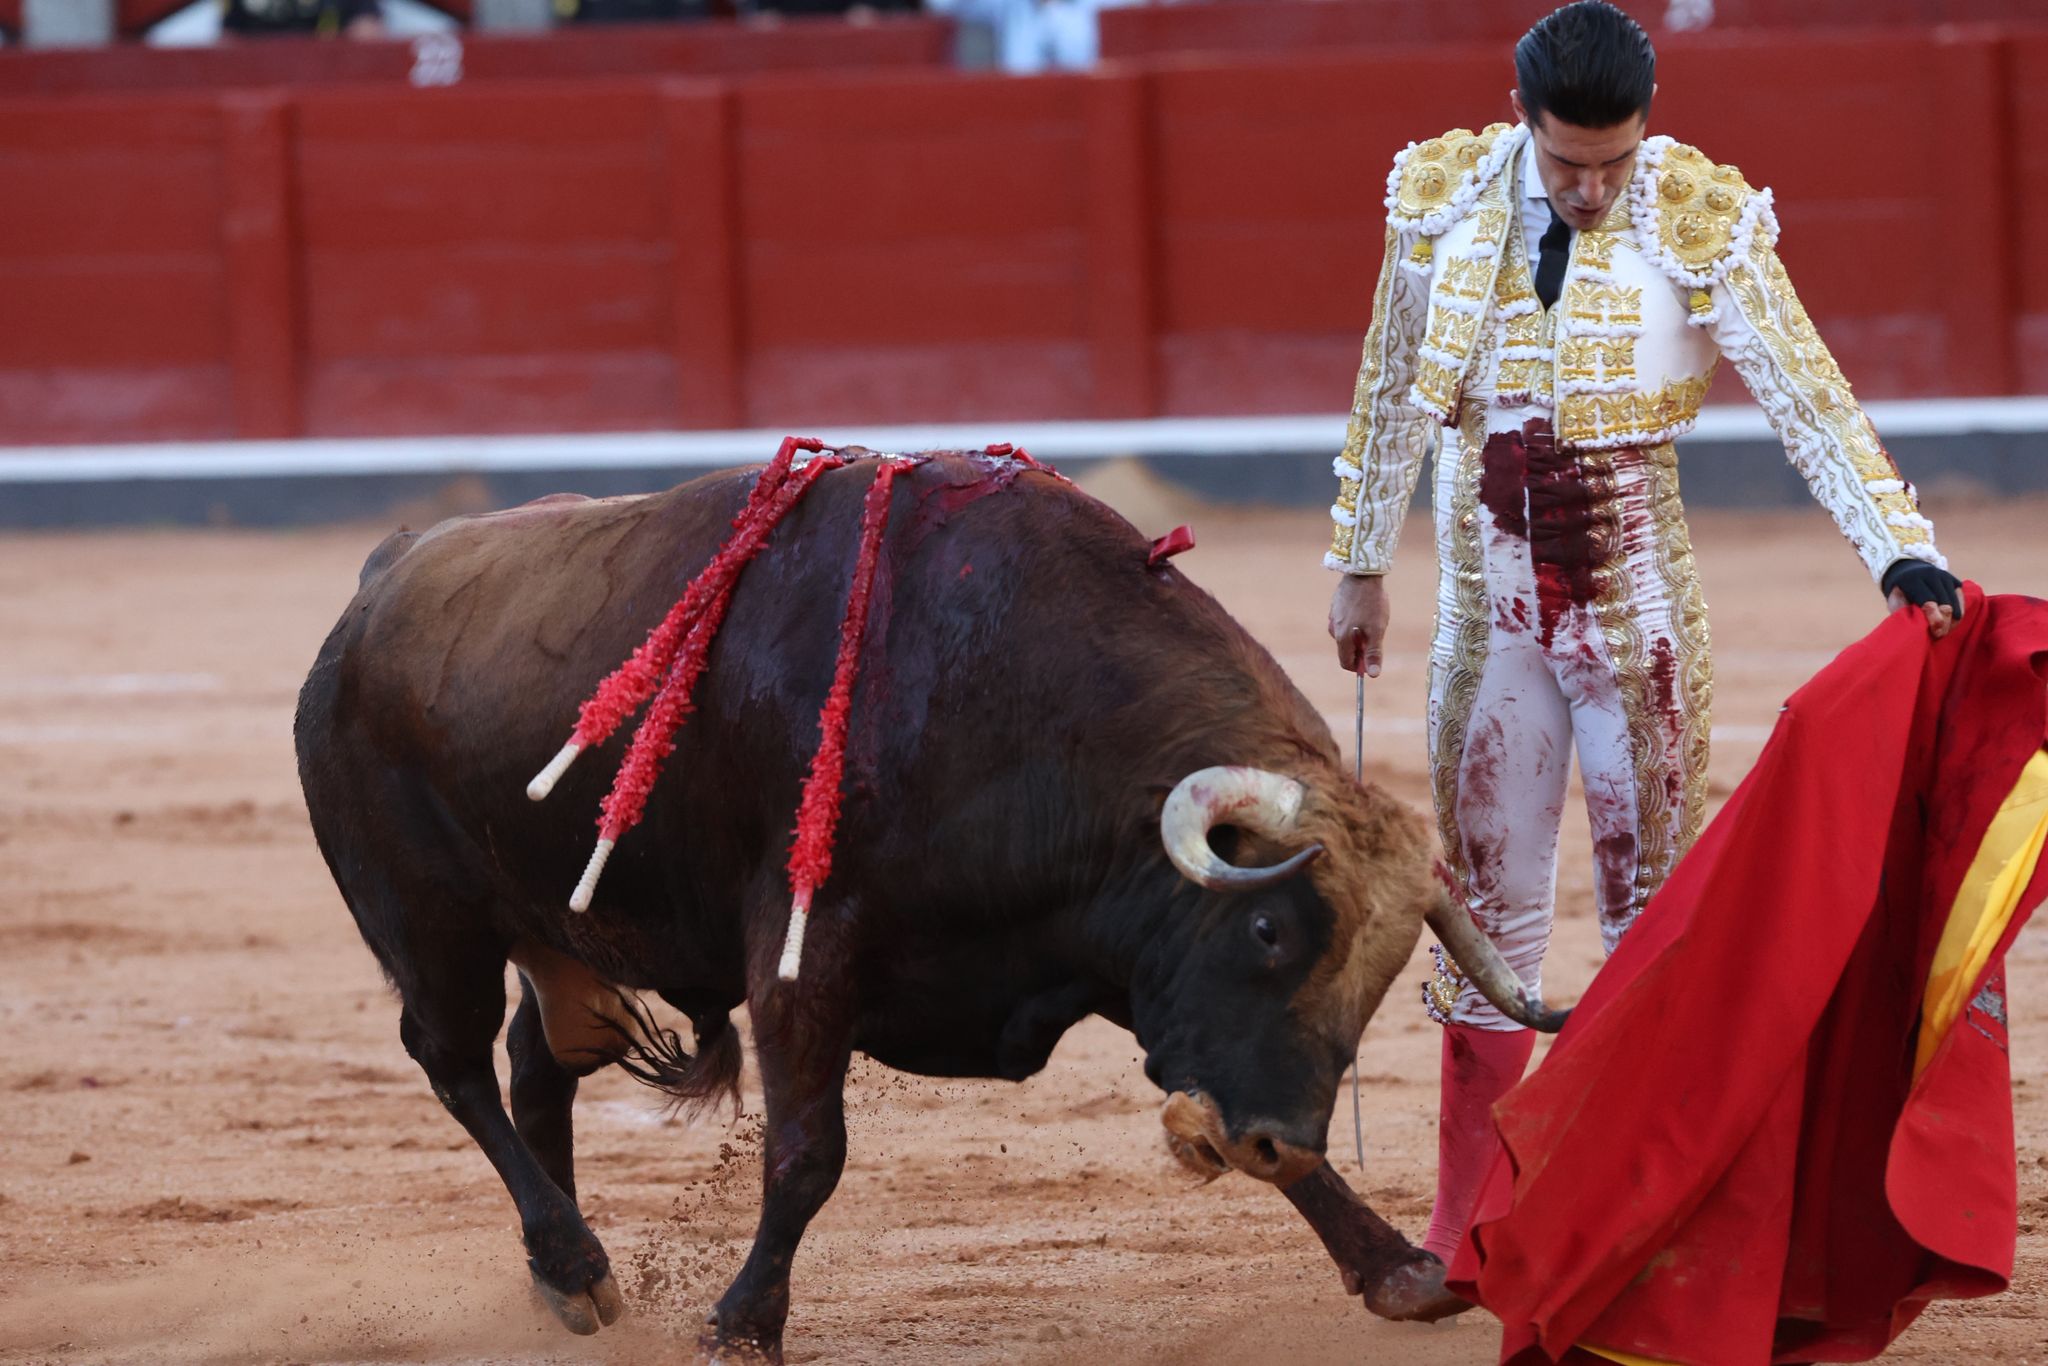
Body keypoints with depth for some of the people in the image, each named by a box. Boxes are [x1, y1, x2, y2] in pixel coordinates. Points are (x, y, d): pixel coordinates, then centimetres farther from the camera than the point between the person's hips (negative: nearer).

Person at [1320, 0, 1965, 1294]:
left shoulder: (1703, 225, -13)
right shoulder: (1444, 205, -5)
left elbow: (1813, 403, -15)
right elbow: (1392, 397, 8)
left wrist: (1907, 557, -25)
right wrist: (1361, 565, 14)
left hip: (1638, 615, -3)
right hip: (1490, 615, 3)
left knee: (1658, 915, 3)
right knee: (1488, 911, 9)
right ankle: (1462, 1232, 15)